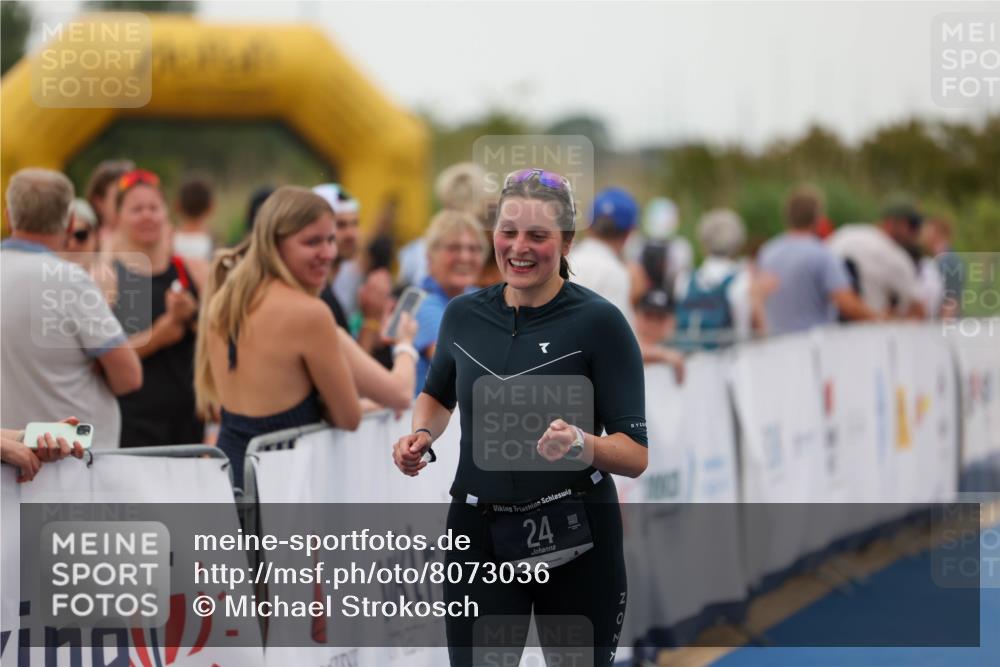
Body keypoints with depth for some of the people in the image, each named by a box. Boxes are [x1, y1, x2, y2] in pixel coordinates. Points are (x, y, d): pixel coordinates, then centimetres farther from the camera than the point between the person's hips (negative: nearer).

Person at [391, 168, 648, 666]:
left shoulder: (600, 321, -10)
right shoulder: (463, 315, 2)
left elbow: (636, 455, -13)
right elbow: (438, 394, 24)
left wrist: (582, 446, -32)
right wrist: (422, 435, 3)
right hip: (479, 535, 2)